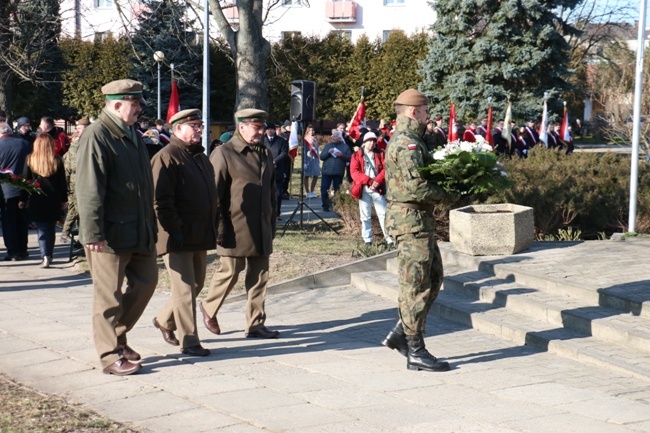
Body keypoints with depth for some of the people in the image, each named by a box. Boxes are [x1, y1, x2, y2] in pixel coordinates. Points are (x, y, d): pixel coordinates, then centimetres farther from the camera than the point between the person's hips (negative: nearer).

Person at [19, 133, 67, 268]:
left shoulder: (30, 159, -3)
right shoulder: (57, 160, -1)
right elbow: (62, 182, 2)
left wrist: (23, 199, 6)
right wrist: (64, 200, 10)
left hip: (36, 201, -1)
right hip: (53, 201, 1)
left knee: (42, 229, 1)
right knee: (51, 229, 13)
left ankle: (45, 255, -14)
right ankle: (49, 255, 18)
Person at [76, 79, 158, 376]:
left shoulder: (132, 135, 16)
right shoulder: (96, 136, -13)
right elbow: (89, 189, -19)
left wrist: (150, 226, 20)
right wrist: (93, 233, -23)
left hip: (139, 231, 9)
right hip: (111, 234, -9)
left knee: (146, 282, 14)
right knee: (109, 295, 0)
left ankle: (117, 336, 29)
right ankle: (111, 355, 9)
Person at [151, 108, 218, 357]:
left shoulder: (200, 156, 17)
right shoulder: (166, 157, -11)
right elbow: (161, 200, -18)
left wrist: (212, 229, 17)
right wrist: (175, 230, -20)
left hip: (200, 235, 9)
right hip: (178, 237, -9)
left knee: (196, 284, 16)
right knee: (185, 288, -4)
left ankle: (165, 320, 35)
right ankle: (189, 341, 3)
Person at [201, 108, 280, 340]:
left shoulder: (265, 154, 15)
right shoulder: (223, 153, -7)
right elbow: (214, 194, -10)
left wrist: (272, 222, 17)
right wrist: (219, 227, -13)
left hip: (261, 230, 6)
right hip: (236, 229, -6)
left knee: (259, 276, 6)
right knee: (230, 273, 1)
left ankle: (256, 324, 12)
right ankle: (209, 308, 25)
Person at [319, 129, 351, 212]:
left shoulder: (345, 146, 7)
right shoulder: (328, 146, 13)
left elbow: (349, 158, 1)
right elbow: (321, 157, 6)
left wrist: (342, 155, -15)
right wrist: (328, 152, -11)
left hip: (339, 173, -1)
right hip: (326, 172, 2)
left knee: (337, 190, 4)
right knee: (324, 189, -5)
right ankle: (325, 206, 3)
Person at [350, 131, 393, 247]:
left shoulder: (380, 154, 10)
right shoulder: (357, 155, 5)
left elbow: (385, 169, 0)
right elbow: (354, 172, -5)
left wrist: (377, 181, -16)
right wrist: (369, 180, -16)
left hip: (378, 189, 0)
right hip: (364, 189, 0)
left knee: (383, 214, -3)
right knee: (365, 216, 3)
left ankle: (389, 239, -2)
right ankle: (367, 240, 9)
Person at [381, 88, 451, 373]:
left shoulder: (408, 141, 19)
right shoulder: (407, 144, -16)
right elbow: (416, 186, -26)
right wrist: (444, 194, -11)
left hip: (420, 221, 11)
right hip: (411, 219, -11)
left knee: (433, 278, 16)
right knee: (416, 285, -5)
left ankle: (400, 334, 19)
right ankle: (416, 352, 2)